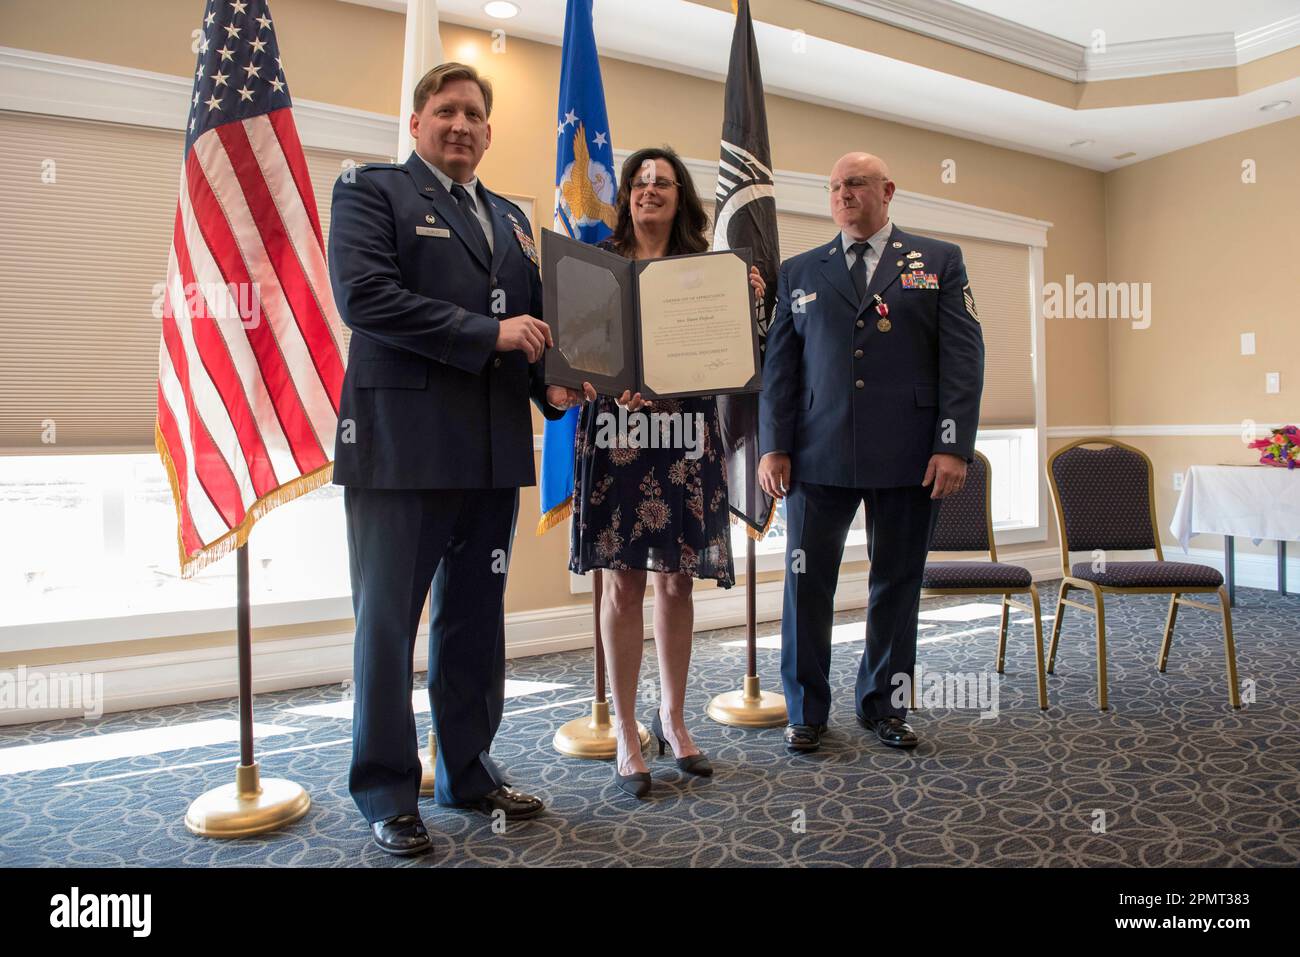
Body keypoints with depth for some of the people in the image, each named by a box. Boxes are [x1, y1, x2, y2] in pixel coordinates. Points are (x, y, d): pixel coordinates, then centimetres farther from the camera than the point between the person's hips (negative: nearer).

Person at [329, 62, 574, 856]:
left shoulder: (512, 218, 21)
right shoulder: (372, 191, 2)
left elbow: (532, 319, 22)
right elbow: (364, 295, -14)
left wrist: (552, 381, 2)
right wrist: (487, 335, -16)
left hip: (493, 450, 6)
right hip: (402, 444, -6)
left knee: (476, 620, 13)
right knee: (388, 621, 3)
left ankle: (469, 770, 28)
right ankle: (387, 793, 18)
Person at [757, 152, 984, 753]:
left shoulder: (939, 262, 9)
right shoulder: (799, 272, 13)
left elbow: (964, 357, 1)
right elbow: (779, 364, 9)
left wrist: (954, 445, -8)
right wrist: (774, 446, -1)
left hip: (909, 455, 0)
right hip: (818, 455, 1)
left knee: (897, 584, 8)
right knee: (806, 582, 2)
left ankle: (884, 705, 25)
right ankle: (806, 711, 17)